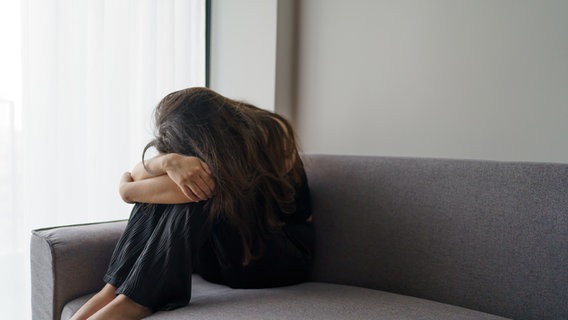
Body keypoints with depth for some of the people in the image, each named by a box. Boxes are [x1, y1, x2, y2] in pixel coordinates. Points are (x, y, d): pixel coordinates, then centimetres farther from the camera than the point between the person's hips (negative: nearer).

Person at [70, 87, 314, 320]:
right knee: (156, 197, -17)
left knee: (197, 198, -30)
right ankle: (114, 290, -22)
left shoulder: (272, 134, -22)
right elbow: (137, 173, -12)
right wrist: (169, 161, -36)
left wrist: (129, 189, -18)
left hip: (285, 257, -5)